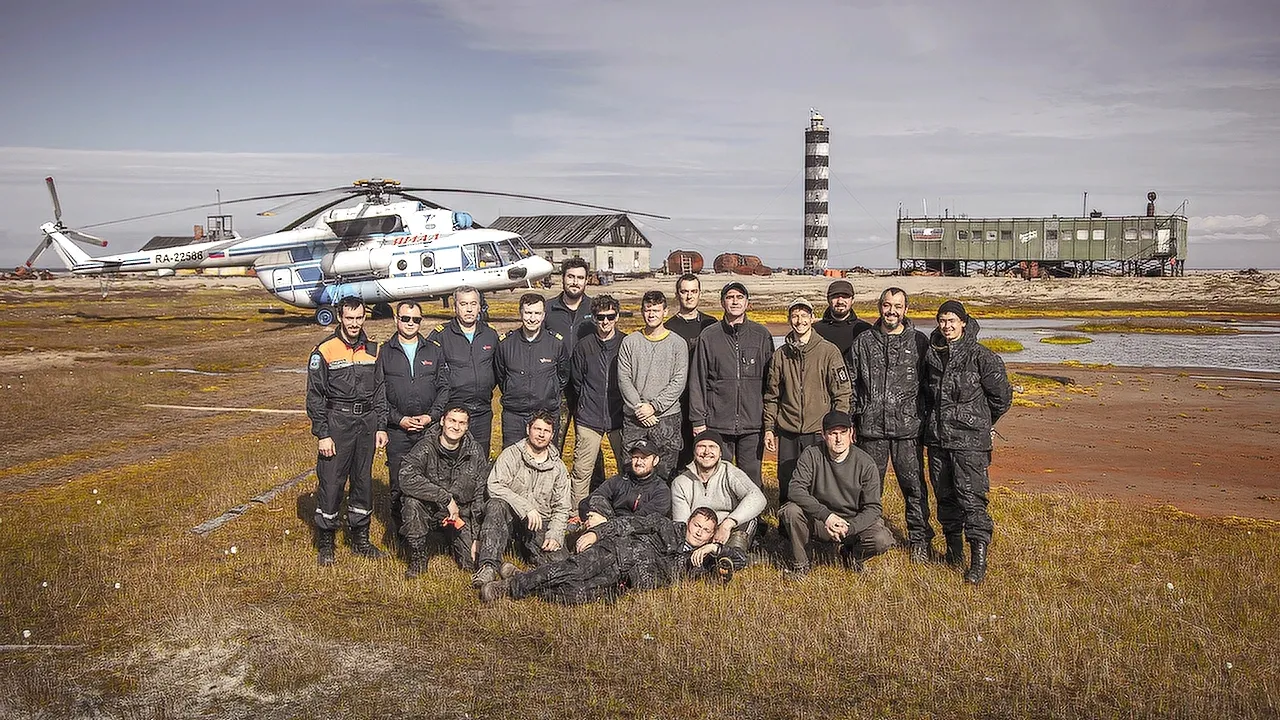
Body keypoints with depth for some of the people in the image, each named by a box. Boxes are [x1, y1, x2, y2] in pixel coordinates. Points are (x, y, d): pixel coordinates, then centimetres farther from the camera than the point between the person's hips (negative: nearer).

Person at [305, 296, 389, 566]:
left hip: (367, 422, 5)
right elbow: (315, 396, -6)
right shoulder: (324, 351, -6)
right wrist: (322, 434, -10)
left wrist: (381, 427, 8)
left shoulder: (372, 350, 9)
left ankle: (360, 539, 24)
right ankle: (325, 544, 11)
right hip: (337, 423, -5)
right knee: (330, 482, -3)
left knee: (363, 480, 12)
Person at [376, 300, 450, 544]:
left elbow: (444, 387, 8)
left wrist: (431, 416, -6)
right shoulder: (384, 353, 6)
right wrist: (399, 419, -8)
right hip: (397, 431, -1)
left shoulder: (434, 351, 11)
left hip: (431, 428, 1)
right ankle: (398, 525, 18)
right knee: (398, 484, 1)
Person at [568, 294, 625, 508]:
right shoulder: (583, 347, 3)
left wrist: (626, 406, 6)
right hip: (589, 419, 0)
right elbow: (576, 382, 13)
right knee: (581, 471, -1)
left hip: (619, 418, 0)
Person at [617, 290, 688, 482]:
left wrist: (654, 406, -11)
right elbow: (623, 379, 2)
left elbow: (678, 382, -3)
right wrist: (639, 407, -9)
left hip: (666, 417, -1)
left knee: (665, 473, 0)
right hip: (633, 418, 1)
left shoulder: (678, 343, 4)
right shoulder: (630, 342, 8)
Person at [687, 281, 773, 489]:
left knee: (751, 478, 5)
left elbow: (771, 379, 9)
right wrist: (698, 419, -1)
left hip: (753, 424, 0)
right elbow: (697, 381, 4)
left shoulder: (762, 335, 6)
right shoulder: (709, 336, 4)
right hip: (717, 424, 0)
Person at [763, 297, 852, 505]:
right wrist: (769, 428, 8)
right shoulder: (780, 355, 9)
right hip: (788, 434, 3)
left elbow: (842, 393, -2)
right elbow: (772, 396, 13)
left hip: (819, 433, -3)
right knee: (786, 488, 7)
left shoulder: (829, 352, -1)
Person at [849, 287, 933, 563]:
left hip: (908, 427, -1)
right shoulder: (864, 342, 7)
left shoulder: (918, 342, 3)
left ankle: (920, 540, 17)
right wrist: (850, 420, 5)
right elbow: (851, 383, 10)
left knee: (914, 486, 4)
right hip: (871, 427, 1)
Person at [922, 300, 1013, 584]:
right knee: (945, 496, 12)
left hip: (970, 440, -5)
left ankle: (979, 559, -7)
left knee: (971, 496, -10)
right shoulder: (931, 355, 9)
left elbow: (1002, 395, 0)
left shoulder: (981, 357, -6)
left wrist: (982, 422, 11)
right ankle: (954, 548, 27)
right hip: (937, 438, 5)